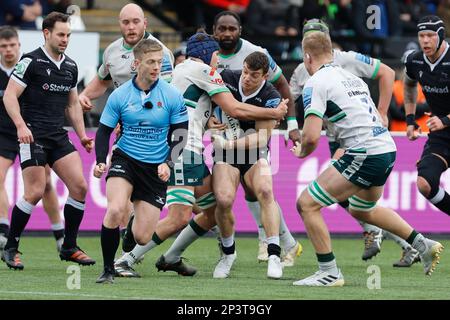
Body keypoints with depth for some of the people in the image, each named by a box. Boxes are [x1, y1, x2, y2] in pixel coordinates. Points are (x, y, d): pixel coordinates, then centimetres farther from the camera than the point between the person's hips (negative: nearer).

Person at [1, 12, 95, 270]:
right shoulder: (31, 61, -7)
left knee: (79, 186, -4)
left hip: (59, 137, 7)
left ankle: (69, 247, 8)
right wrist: (21, 125, -24)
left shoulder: (71, 66, 14)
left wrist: (83, 135, 15)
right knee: (35, 192, -14)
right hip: (33, 135, -7)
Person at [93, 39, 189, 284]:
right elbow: (104, 131, 3)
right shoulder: (119, 96, -4)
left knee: (142, 238, -3)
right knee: (115, 210, -30)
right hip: (125, 160, -1)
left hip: (156, 169, 1)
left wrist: (168, 163, -15)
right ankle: (108, 269, -13)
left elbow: (180, 134, 0)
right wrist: (100, 162, -14)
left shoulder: (172, 96, -5)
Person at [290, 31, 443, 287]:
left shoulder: (316, 83, -7)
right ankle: (423, 245, 33)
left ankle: (330, 272, -2)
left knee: (307, 204, -2)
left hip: (365, 155, -9)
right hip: (388, 149, 9)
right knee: (361, 210, 33)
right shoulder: (353, 78, 19)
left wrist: (301, 151, 6)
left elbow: (311, 136, -14)